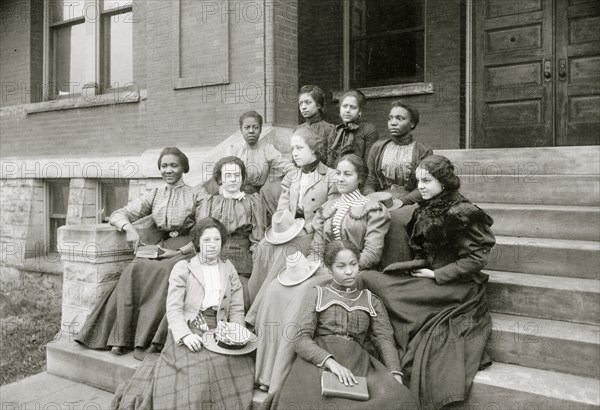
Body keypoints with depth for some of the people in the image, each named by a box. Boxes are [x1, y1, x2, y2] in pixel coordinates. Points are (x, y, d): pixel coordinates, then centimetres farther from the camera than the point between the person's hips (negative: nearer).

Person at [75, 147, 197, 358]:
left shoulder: (195, 195, 5)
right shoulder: (154, 195, 17)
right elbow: (117, 214, 12)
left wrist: (180, 251, -13)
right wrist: (129, 227, -11)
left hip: (186, 250, -3)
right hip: (158, 249, 4)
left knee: (162, 272, -35)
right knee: (134, 270, -28)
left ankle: (144, 340, -32)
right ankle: (123, 338, -27)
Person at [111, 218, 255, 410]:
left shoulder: (229, 269, 15)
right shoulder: (182, 268, 5)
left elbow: (237, 309, 11)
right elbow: (173, 308, -3)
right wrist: (185, 335, -19)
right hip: (189, 331, -3)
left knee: (241, 363, -22)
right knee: (197, 365, -29)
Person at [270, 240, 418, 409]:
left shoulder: (371, 301, 22)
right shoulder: (317, 294, 14)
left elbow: (384, 339, 7)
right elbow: (301, 339, 2)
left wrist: (396, 376, -13)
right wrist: (330, 361, -18)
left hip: (357, 362, 3)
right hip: (318, 360, -2)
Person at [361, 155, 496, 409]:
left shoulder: (461, 214, -14)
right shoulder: (426, 210, 11)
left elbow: (477, 258, -15)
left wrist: (436, 274, -15)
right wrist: (419, 267, 1)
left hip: (456, 290, -8)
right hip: (431, 281, 8)